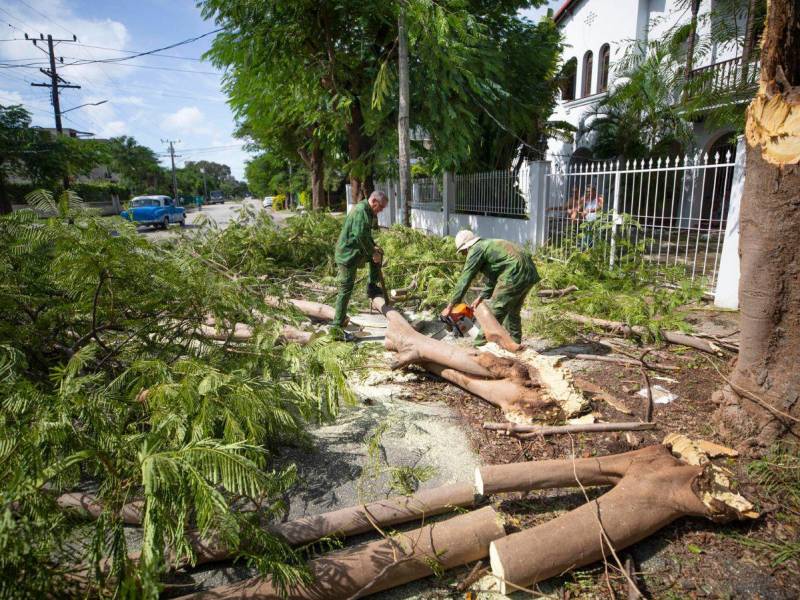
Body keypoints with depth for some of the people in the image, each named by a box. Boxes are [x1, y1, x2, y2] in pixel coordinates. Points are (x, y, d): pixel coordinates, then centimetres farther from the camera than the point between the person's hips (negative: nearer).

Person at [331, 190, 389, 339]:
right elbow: (360, 235, -27)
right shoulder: (361, 210, -17)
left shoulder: (367, 211, 15)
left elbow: (366, 234, 25)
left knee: (378, 253, 21)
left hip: (356, 252, 10)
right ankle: (337, 326, -3)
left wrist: (374, 247, 10)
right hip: (347, 255, -10)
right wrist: (373, 252, -18)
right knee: (346, 290, -7)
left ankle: (372, 286, 22)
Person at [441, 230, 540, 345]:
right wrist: (480, 298, 18)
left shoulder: (475, 250, -2)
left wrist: (450, 307, 1)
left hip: (515, 273, -9)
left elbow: (464, 280, -3)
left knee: (495, 313, 0)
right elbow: (492, 279, 25)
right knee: (512, 313, 21)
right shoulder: (488, 245, 25)